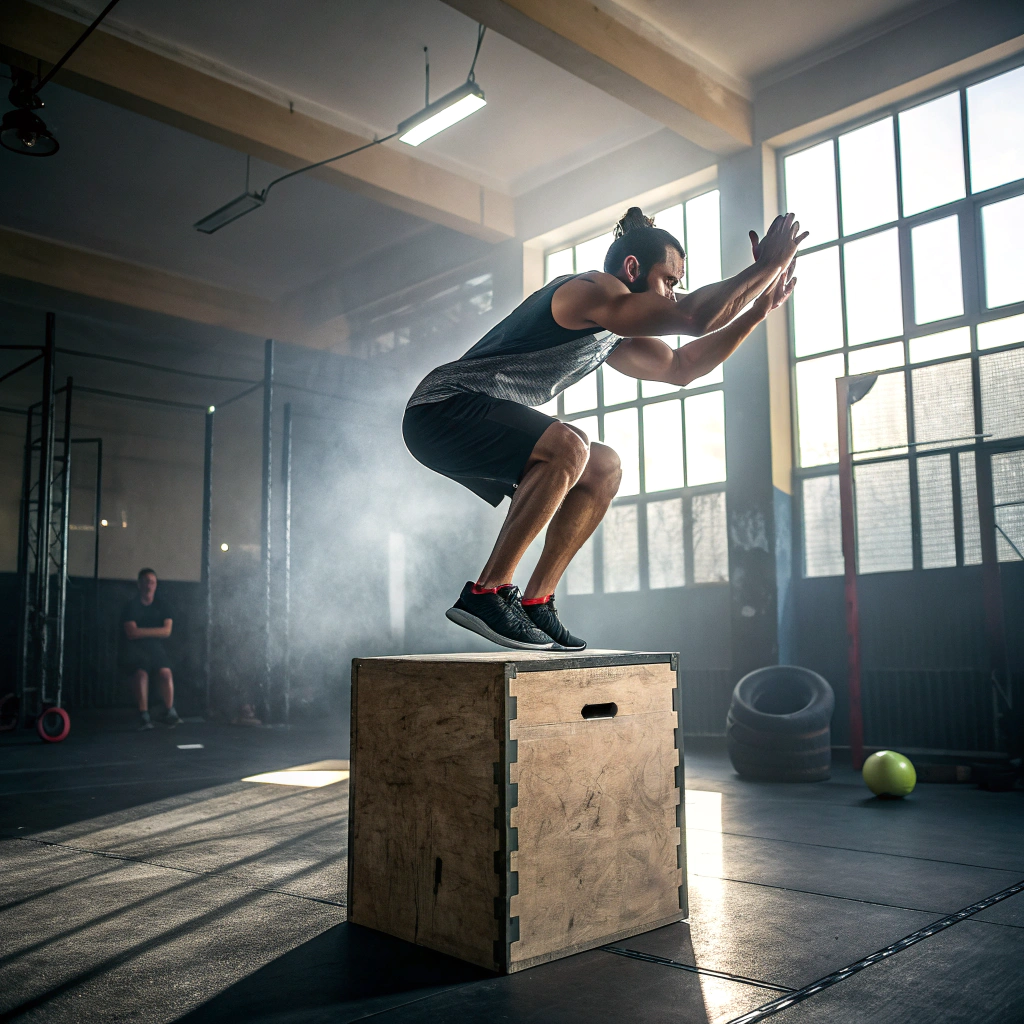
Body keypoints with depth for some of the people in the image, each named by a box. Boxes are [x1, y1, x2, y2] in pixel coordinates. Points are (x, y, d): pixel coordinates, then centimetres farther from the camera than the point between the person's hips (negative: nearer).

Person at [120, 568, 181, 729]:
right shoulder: (131, 607, 1)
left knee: (165, 672, -23)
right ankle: (144, 716, -28)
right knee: (141, 672, -30)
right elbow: (132, 632, -11)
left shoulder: (161, 607, 11)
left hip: (155, 647, 3)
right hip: (134, 649, -3)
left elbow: (166, 631, -1)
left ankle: (169, 713, -14)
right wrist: (156, 631, -7)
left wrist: (144, 632, -9)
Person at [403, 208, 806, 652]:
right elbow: (696, 316, -25)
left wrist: (759, 309, 17)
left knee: (604, 470, 9)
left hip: (476, 423, 10)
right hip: (441, 409, -10)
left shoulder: (614, 335, 17)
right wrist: (766, 266, -12)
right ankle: (486, 594, -22)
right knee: (569, 448, -32)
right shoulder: (589, 291, -15)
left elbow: (681, 367, 22)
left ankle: (535, 603, 6)